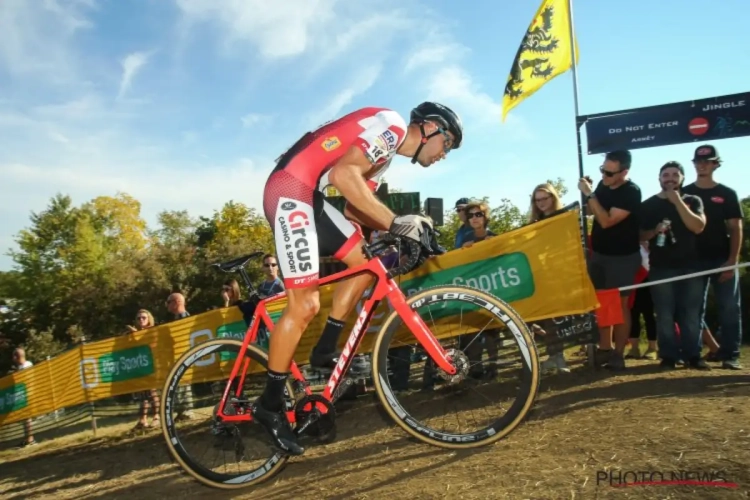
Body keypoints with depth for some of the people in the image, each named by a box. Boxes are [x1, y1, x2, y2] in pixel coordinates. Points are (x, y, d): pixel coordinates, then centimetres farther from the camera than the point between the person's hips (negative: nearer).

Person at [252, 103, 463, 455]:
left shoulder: (386, 152, 22)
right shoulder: (392, 125, -8)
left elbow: (355, 207, 18)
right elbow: (343, 175, -23)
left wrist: (403, 229, 7)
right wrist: (395, 222, -23)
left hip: (309, 196, 10)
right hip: (290, 191, -10)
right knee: (305, 304, -10)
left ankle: (325, 350, 14)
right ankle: (269, 404, 4)